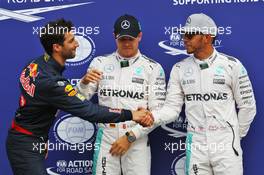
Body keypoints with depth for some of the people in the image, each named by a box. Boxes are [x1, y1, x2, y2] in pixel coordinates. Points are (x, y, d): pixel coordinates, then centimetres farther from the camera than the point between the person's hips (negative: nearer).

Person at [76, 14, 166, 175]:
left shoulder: (153, 68, -3)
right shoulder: (100, 63, 3)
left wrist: (130, 136, -12)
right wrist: (84, 83, -19)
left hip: (137, 140, -1)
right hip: (105, 139, 1)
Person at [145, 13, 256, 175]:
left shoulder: (232, 65, -4)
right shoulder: (179, 69, 3)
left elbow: (247, 106, 2)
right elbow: (172, 108, 1)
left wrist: (236, 137, 6)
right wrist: (153, 117, -18)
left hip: (226, 146, -2)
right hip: (195, 146, 2)